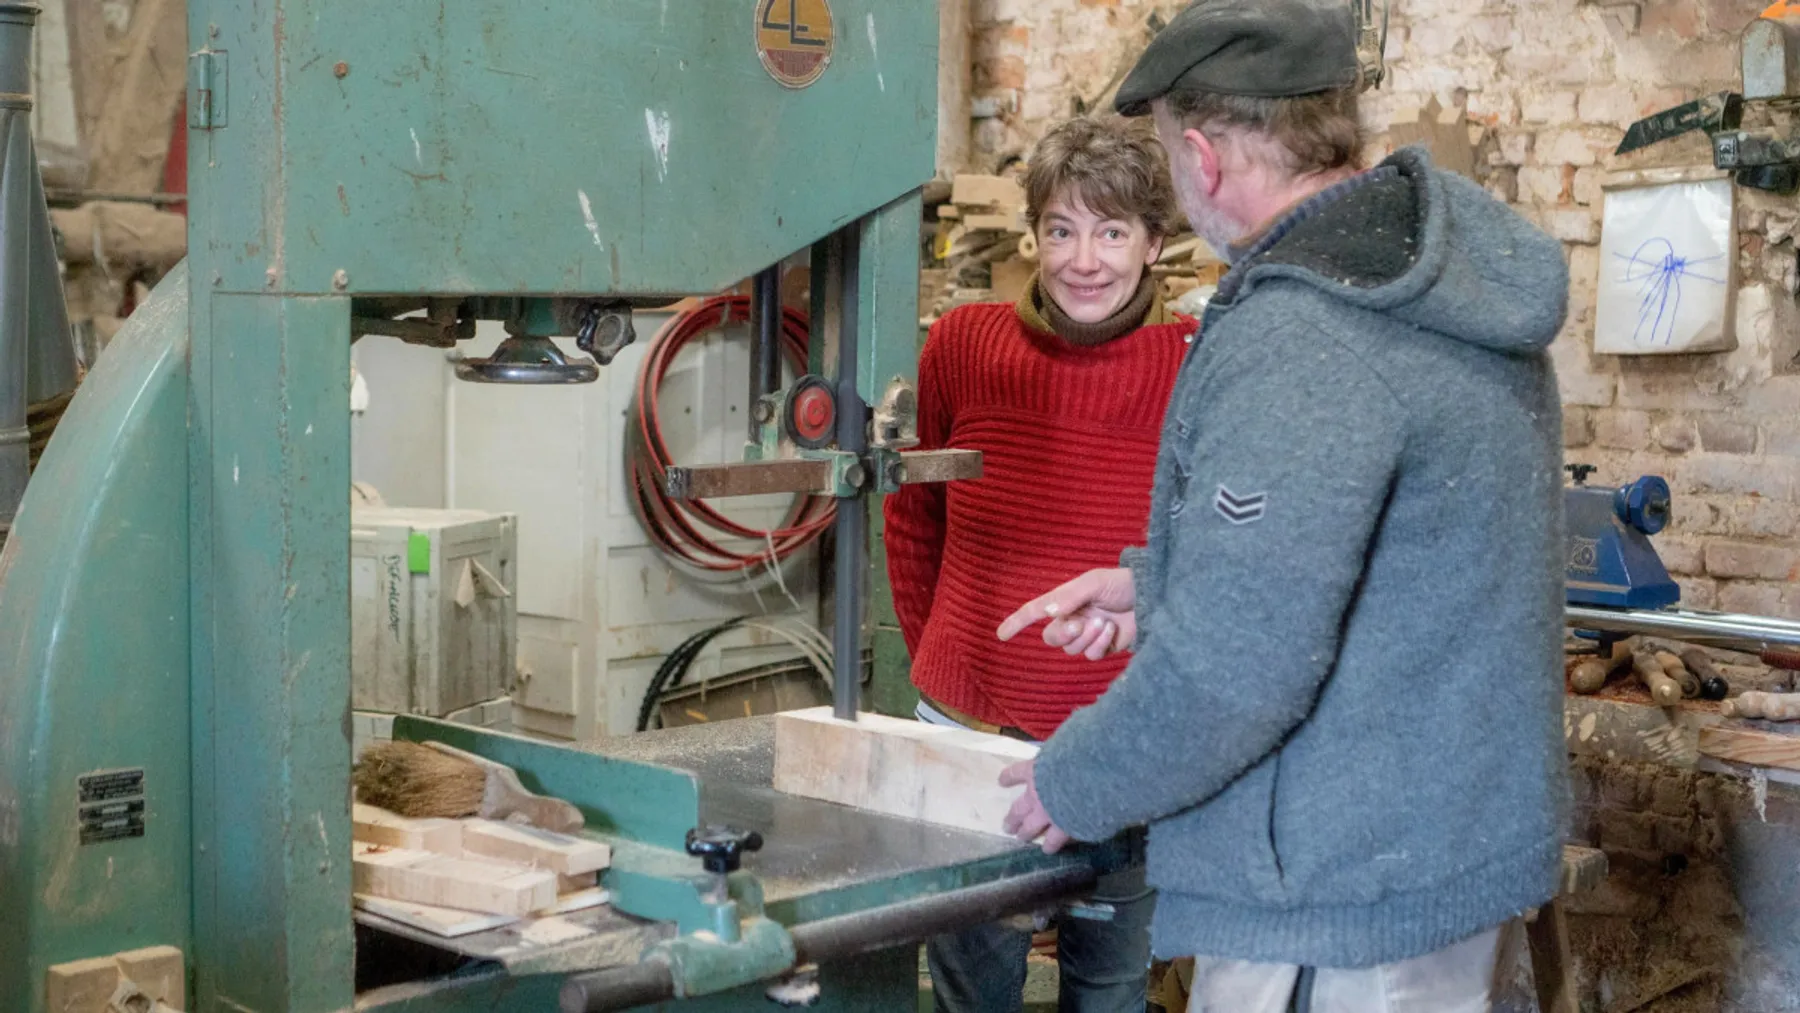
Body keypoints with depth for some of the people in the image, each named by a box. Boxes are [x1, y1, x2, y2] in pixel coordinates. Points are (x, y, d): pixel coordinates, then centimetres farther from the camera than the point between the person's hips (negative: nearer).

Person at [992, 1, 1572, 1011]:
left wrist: (1075, 787, -9)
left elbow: (1234, 668, -26)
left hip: (1340, 893, -10)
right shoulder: (1452, 273, 6)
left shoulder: (1297, 344, -25)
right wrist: (1154, 590, 16)